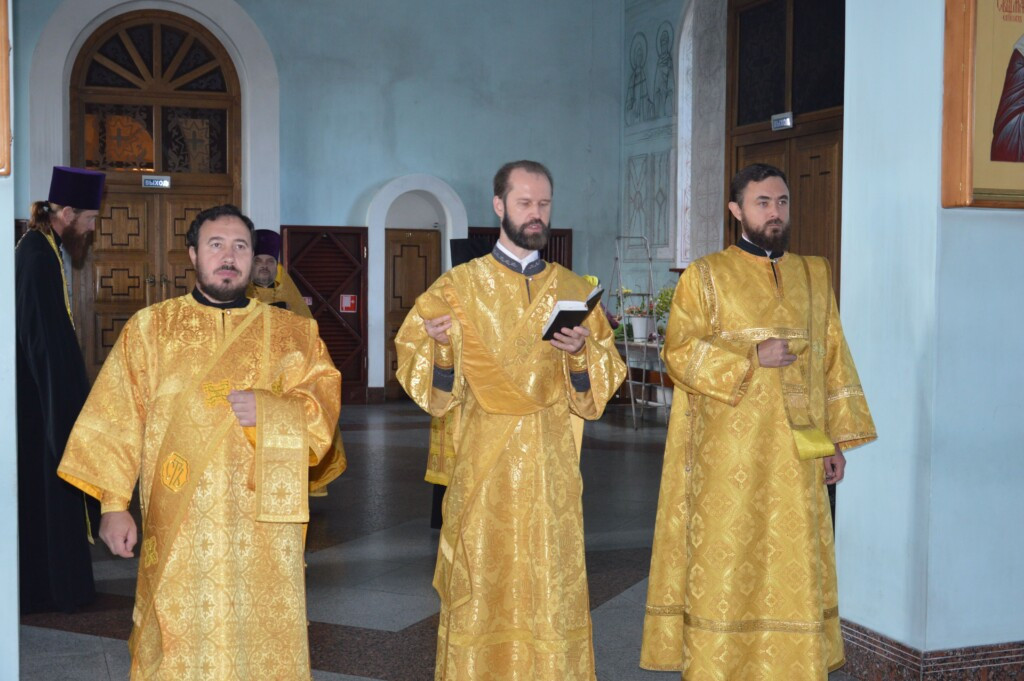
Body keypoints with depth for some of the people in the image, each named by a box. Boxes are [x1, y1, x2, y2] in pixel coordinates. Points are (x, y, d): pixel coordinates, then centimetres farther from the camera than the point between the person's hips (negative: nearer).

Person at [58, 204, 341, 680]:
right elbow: (118, 422, 4)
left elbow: (323, 401, 1)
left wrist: (265, 410, -16)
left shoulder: (292, 333, 10)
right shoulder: (149, 329, 8)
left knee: (265, 642, 2)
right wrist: (114, 504, -3)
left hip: (264, 521, 1)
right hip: (180, 527, -1)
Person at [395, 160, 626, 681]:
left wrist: (582, 351, -13)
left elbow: (604, 380, 7)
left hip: (552, 468, 2)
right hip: (482, 467, -2)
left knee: (553, 589, 5)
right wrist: (439, 346, -21)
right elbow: (416, 373, -1)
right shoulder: (458, 287, 1)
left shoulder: (573, 290, 9)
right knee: (483, 589, 2)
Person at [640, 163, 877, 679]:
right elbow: (678, 352, -6)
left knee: (794, 565, 5)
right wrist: (751, 357, -16)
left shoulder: (813, 276, 13)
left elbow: (833, 361, 12)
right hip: (728, 452, -3)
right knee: (725, 562, 0)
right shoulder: (705, 276, 2)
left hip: (795, 452, 3)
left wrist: (838, 439, 6)